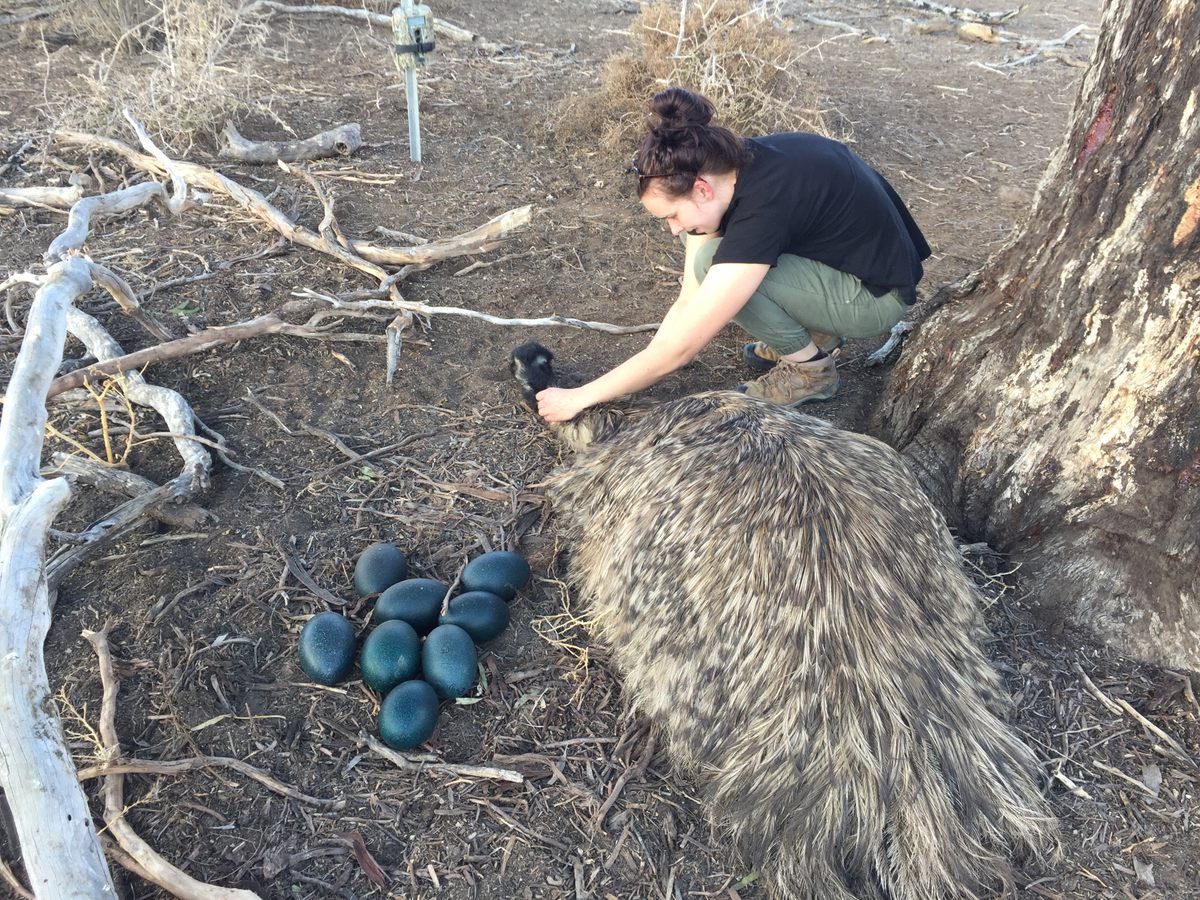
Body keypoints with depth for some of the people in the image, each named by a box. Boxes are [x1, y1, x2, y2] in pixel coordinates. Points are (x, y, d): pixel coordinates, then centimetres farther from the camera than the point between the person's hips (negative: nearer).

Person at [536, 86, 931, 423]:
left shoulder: (762, 204, -33)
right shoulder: (731, 168, -9)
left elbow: (679, 347, -31)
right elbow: (688, 301, -6)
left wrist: (580, 397, -24)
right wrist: (643, 371, -12)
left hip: (878, 293, -8)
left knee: (715, 263, -26)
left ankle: (810, 368, -4)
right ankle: (815, 332, 8)